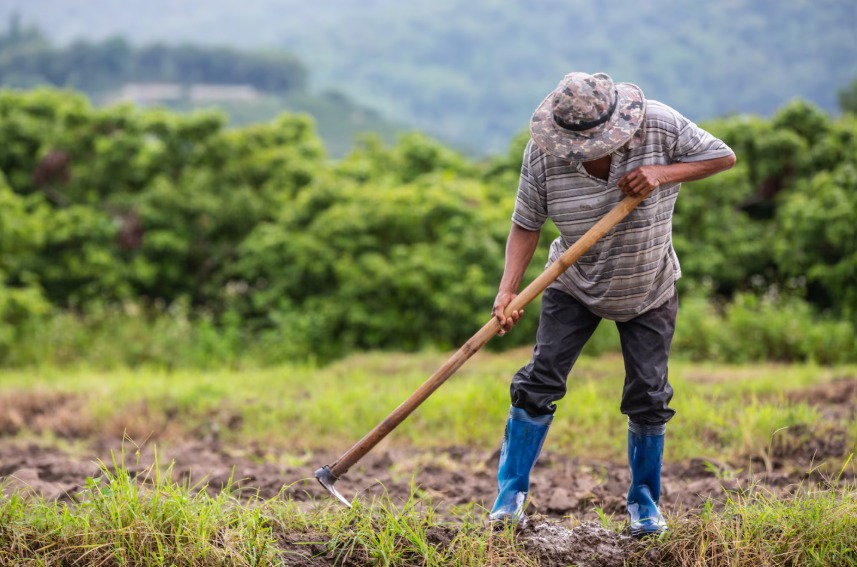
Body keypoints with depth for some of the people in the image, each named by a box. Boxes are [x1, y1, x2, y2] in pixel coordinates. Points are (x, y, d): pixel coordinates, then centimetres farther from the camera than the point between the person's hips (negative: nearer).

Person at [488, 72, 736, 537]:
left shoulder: (659, 125, -23)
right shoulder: (543, 152, -21)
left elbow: (723, 157, -13)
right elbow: (526, 224, -15)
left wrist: (663, 173, -29)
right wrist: (507, 290, -27)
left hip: (649, 292, 0)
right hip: (575, 285, 0)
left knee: (648, 396, 1)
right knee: (540, 380, -8)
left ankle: (645, 500, 21)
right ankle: (510, 495, 4)